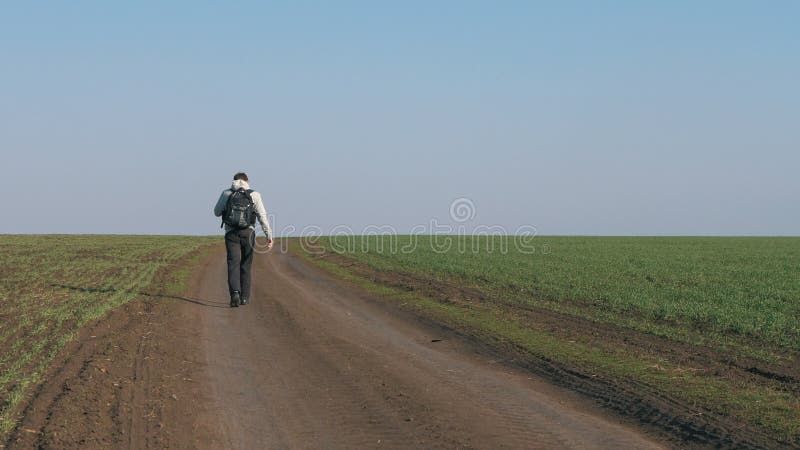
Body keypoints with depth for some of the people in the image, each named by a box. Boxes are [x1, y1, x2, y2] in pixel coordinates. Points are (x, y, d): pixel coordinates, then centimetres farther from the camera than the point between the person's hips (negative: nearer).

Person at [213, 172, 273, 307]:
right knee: (246, 265, 14)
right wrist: (269, 235, -9)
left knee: (233, 264, -4)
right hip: (248, 233, 1)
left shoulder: (226, 194, 4)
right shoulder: (254, 195, 1)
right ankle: (244, 297, 18)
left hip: (231, 233, -1)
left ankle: (235, 293, -26)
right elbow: (262, 216, -7)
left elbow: (217, 212, 16)